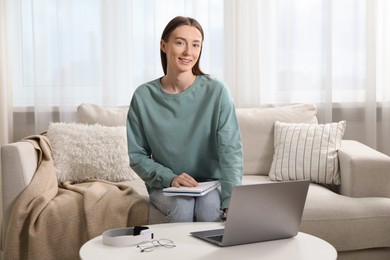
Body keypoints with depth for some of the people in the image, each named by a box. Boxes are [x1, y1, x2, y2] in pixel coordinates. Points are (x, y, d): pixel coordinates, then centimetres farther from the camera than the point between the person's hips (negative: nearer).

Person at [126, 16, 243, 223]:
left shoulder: (216, 92, -11)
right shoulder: (143, 97, -6)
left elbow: (230, 149, -17)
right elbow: (137, 155, -1)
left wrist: (232, 200, -31)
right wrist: (169, 177, -18)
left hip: (211, 182, 0)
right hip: (164, 185, 1)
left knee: (209, 206, -30)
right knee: (182, 206, -29)